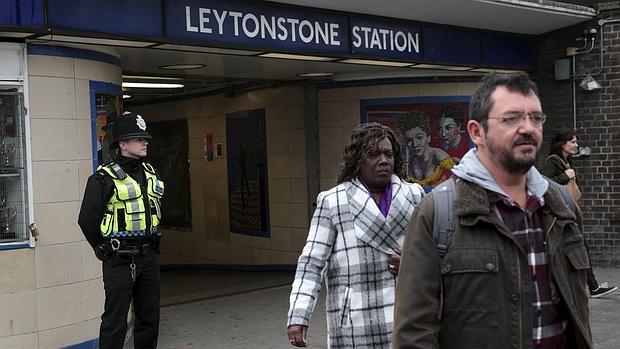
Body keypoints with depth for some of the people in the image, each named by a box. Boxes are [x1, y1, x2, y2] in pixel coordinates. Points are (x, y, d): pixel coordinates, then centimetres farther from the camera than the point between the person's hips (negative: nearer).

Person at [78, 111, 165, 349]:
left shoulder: (150, 173, 10)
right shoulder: (104, 178, -12)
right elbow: (87, 219, -10)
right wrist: (104, 249, 0)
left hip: (148, 256, 7)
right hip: (120, 260, -7)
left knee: (149, 318, 14)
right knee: (115, 322, -2)